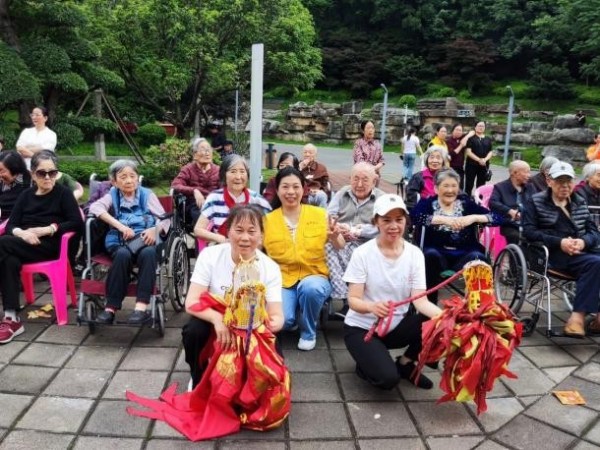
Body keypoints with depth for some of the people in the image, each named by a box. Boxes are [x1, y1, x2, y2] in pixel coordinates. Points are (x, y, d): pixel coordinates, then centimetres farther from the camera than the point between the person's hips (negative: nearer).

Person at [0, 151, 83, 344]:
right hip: (23, 245, 4)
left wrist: (47, 229, -15)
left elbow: (77, 222, -6)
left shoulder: (63, 193, 6)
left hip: (50, 246, -4)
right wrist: (22, 233, -14)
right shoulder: (26, 195, 20)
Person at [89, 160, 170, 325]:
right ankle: (111, 307, -28)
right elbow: (95, 207, -5)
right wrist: (120, 226, -17)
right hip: (120, 242, 0)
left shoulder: (147, 194, 17)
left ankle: (141, 306, -39)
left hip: (144, 241, 0)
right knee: (123, 255, -34)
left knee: (149, 253, -34)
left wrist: (155, 229, -16)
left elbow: (165, 218, 7)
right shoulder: (113, 195, 17)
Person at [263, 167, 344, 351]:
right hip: (282, 280, 0)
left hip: (314, 277, 0)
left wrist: (335, 237, -22)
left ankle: (308, 331, -3)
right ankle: (290, 319, 14)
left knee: (311, 288, -35)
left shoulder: (320, 214, 0)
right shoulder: (268, 220, 2)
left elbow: (341, 248, -1)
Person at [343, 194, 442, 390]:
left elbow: (420, 300, -12)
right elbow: (353, 300, -17)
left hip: (396, 326, 4)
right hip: (361, 328, -4)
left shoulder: (414, 254, -7)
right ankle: (366, 364, 10)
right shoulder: (363, 253, -15)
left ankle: (406, 363, 4)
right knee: (388, 378, -27)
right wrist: (371, 306, -40)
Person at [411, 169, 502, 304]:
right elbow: (414, 216, -17)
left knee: (478, 257, -30)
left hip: (465, 255, 1)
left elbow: (498, 218, 3)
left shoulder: (466, 203, 12)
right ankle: (429, 302, -19)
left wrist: (474, 218, -15)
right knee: (431, 254, -32)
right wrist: (444, 219, -25)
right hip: (438, 254, -1)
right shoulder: (428, 203, 7)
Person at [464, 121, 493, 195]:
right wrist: (479, 160, -19)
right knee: (469, 185, 1)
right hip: (471, 165, -4)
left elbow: (490, 152, 8)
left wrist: (485, 159, -13)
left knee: (481, 186, 10)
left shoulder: (488, 140, 11)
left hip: (484, 166, 4)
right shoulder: (471, 138, -2)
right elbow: (468, 152, -10)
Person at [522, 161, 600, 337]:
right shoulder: (536, 202, 6)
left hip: (580, 252, 5)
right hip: (552, 254, -5)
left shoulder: (580, 203, 20)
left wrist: (584, 241, -11)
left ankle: (578, 315, -22)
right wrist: (559, 242, -17)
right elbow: (528, 231, -6)